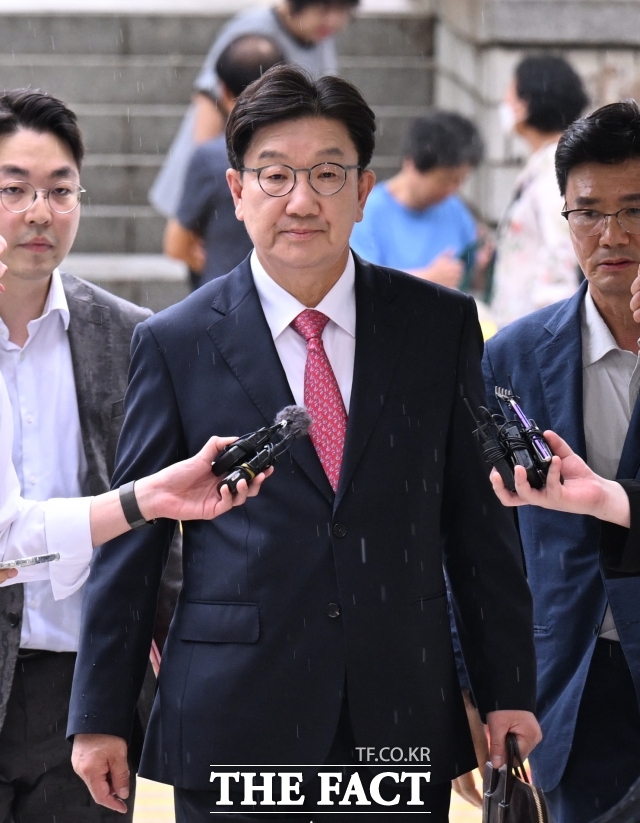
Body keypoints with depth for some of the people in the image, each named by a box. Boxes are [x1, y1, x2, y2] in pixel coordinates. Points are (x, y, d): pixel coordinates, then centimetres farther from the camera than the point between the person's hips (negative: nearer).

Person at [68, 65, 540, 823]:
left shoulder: (442, 325, 5)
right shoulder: (175, 343, 1)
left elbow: (479, 522, 7)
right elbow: (129, 540, 3)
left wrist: (506, 691, 5)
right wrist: (100, 717, 1)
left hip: (406, 720, 2)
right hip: (233, 725, -2)